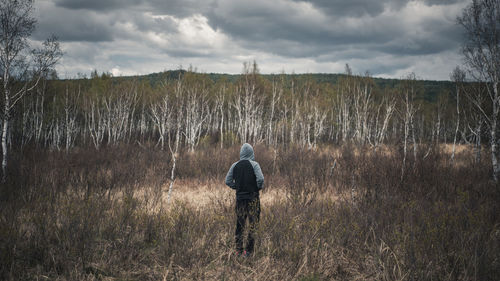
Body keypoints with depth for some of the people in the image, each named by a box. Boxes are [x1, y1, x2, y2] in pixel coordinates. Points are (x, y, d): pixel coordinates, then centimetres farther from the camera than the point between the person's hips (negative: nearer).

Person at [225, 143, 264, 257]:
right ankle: (249, 250, 1)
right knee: (252, 224, 2)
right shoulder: (254, 164, -8)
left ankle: (239, 250, 11)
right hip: (253, 198, -3)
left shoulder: (235, 165, 3)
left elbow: (228, 181, 4)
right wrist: (259, 187, 1)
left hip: (240, 198, 4)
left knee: (240, 224, 11)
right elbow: (260, 179, -18)